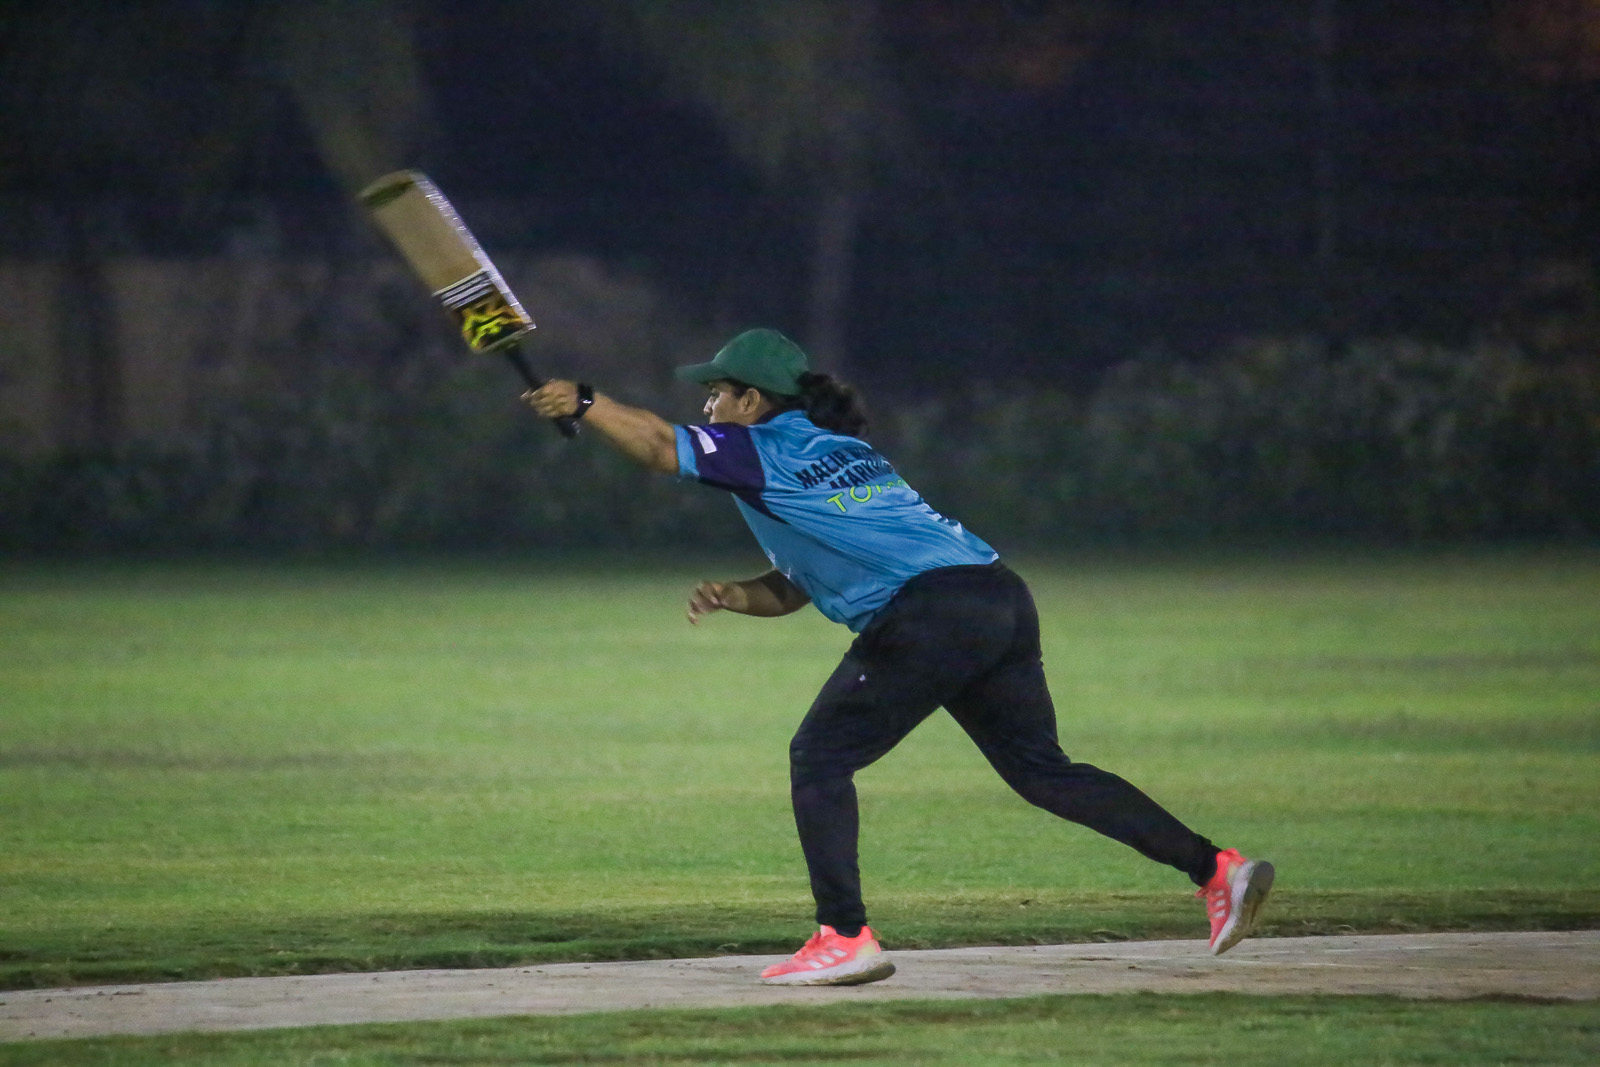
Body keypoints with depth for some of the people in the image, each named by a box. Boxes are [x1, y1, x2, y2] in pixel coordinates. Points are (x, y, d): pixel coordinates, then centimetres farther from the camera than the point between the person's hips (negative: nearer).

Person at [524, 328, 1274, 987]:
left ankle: (845, 937, -8)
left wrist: (584, 403, 11)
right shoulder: (833, 449, 30)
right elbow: (794, 588, 33)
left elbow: (659, 446, -2)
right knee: (1041, 770, 13)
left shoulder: (766, 448, 4)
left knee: (820, 758, 0)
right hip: (1002, 602, 9)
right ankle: (1214, 867, 6)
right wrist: (733, 596, 16)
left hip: (932, 615, -9)